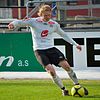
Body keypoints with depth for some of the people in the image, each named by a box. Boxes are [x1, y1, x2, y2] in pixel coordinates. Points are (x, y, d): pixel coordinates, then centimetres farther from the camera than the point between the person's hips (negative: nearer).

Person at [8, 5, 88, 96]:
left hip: (51, 48, 3)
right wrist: (13, 24, -37)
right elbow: (21, 22, -13)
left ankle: (78, 86, 3)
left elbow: (64, 35, 18)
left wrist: (75, 44, 18)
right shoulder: (34, 21, -5)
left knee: (66, 65, -12)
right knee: (51, 70, -21)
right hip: (39, 50, -3)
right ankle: (63, 89, -3)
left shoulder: (54, 24, 6)